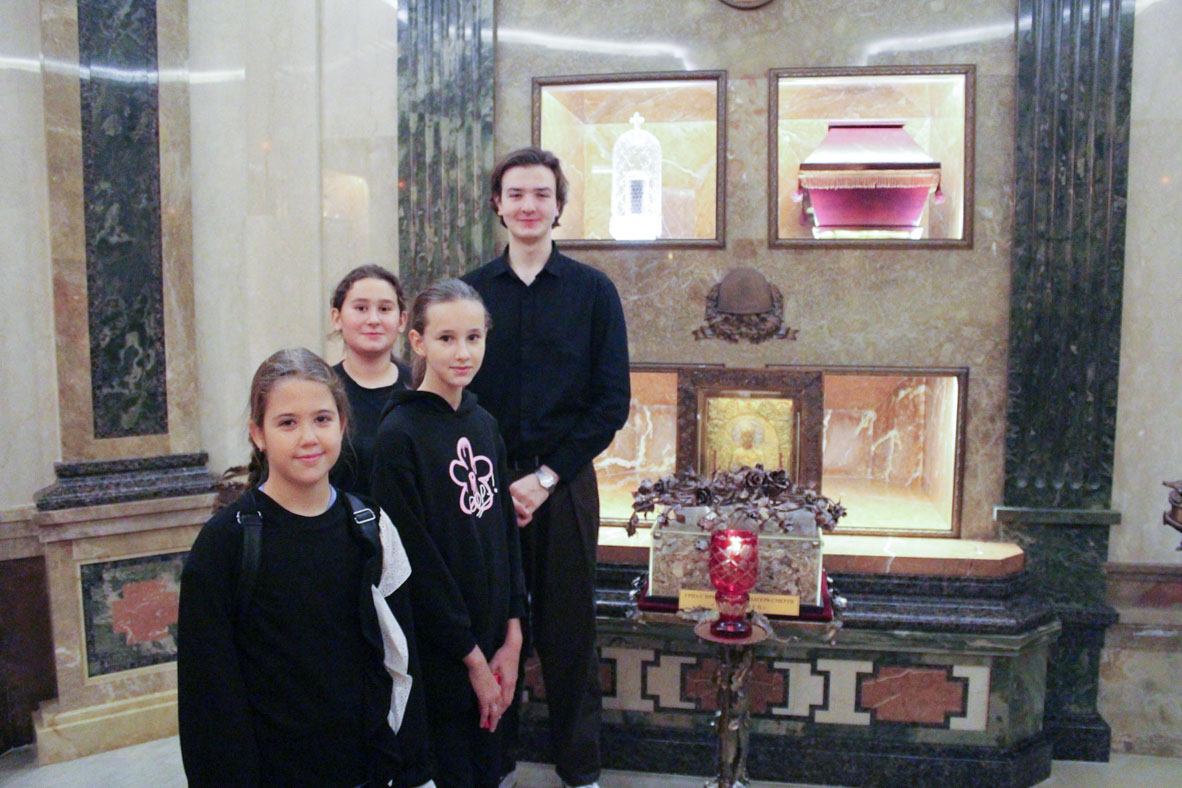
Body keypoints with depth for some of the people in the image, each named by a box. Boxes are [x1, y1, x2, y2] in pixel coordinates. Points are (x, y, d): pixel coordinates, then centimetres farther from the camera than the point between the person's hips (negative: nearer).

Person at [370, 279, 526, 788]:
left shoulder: (484, 424, 6)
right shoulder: (400, 435, -15)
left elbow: (506, 533, 8)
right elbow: (417, 560, -16)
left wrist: (511, 639, 2)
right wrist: (472, 657, -12)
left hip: (491, 651, 6)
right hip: (438, 658, -6)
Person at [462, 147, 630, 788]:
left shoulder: (592, 291, 1)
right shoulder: (471, 291, 4)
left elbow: (611, 402, -2)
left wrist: (546, 477, -9)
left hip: (565, 484, -1)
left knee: (568, 627, 7)